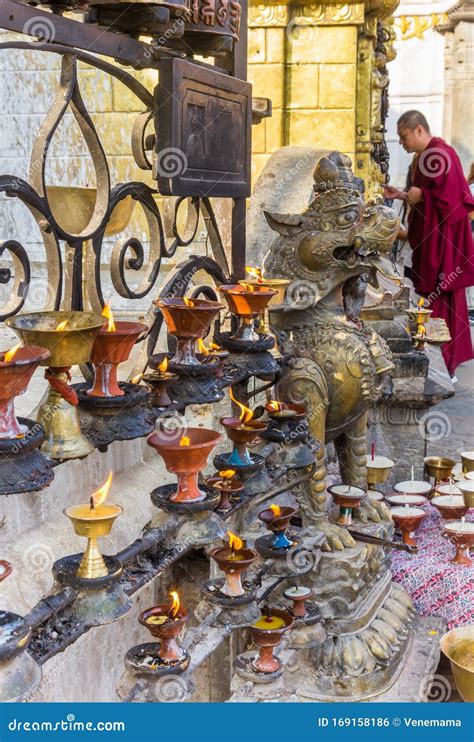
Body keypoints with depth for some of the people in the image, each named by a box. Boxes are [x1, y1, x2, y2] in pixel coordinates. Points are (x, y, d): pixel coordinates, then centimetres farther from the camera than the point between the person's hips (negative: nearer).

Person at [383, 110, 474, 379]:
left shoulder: (441, 155, -17)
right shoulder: (424, 157, 14)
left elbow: (450, 197, -22)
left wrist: (420, 195, -14)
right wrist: (402, 195, 9)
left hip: (442, 239, -10)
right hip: (429, 237, 10)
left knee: (438, 297, -5)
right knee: (433, 295, 13)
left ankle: (441, 365, 1)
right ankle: (448, 356, 22)